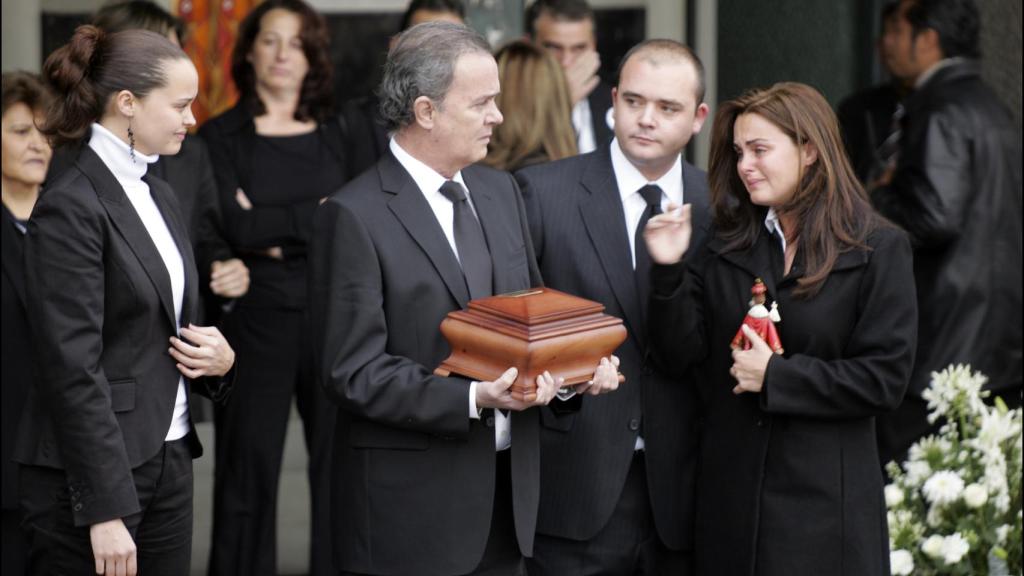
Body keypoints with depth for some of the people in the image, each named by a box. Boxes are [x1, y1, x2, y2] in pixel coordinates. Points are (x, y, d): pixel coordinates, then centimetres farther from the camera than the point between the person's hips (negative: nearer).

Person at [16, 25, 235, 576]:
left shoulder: (158, 195, 13)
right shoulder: (70, 208, -13)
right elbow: (73, 367, -18)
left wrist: (219, 358, 0)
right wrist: (106, 511, -21)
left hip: (169, 462, 8)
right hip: (92, 471, -8)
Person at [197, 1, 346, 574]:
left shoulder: (337, 133, 11)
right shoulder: (221, 137, 2)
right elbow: (235, 228, -11)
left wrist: (275, 232, -8)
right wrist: (319, 215, -8)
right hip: (257, 319, -2)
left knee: (341, 463, 2)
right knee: (249, 469, 3)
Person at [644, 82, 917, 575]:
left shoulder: (878, 249, -4)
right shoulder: (725, 248, 8)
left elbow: (885, 379, -9)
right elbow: (680, 354, 1)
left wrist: (777, 376, -13)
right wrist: (668, 270, -12)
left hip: (824, 498, -4)